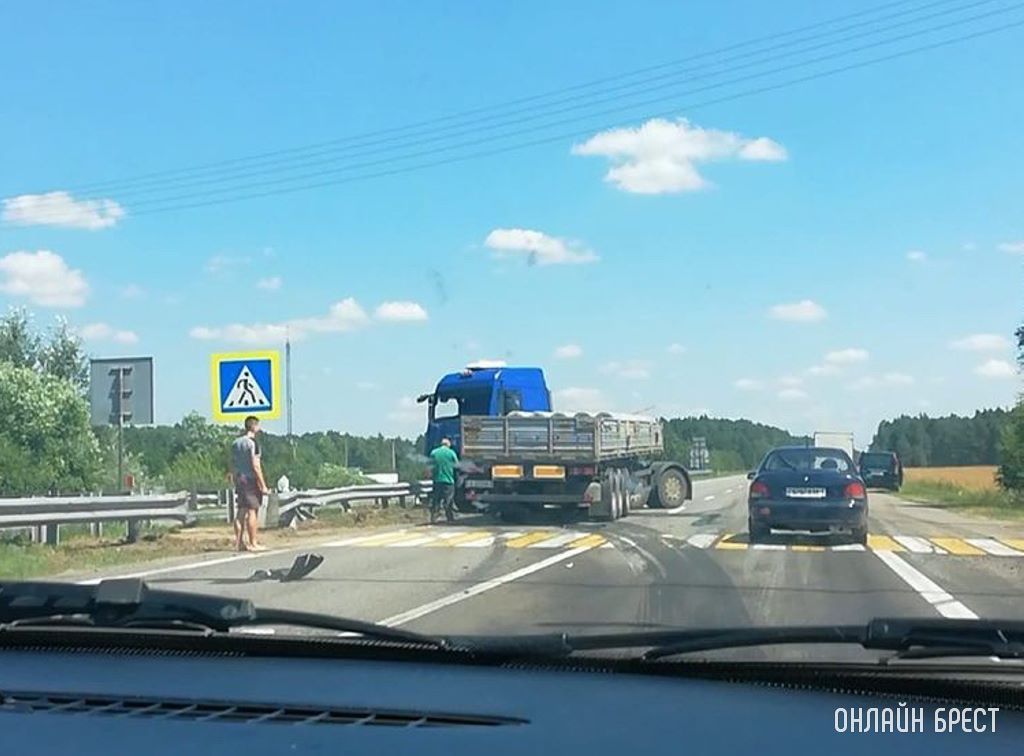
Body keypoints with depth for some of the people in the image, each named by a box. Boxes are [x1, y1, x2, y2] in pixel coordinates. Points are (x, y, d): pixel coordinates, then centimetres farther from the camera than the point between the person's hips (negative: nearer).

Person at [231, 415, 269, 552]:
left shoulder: (235, 443, 12)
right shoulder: (252, 443, -12)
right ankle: (253, 544, -4)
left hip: (239, 480, 8)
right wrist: (263, 485, -14)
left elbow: (233, 465, 15)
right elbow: (255, 466, -17)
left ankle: (239, 543, 11)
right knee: (252, 512, -4)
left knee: (240, 512, 9)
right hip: (251, 480, -8)